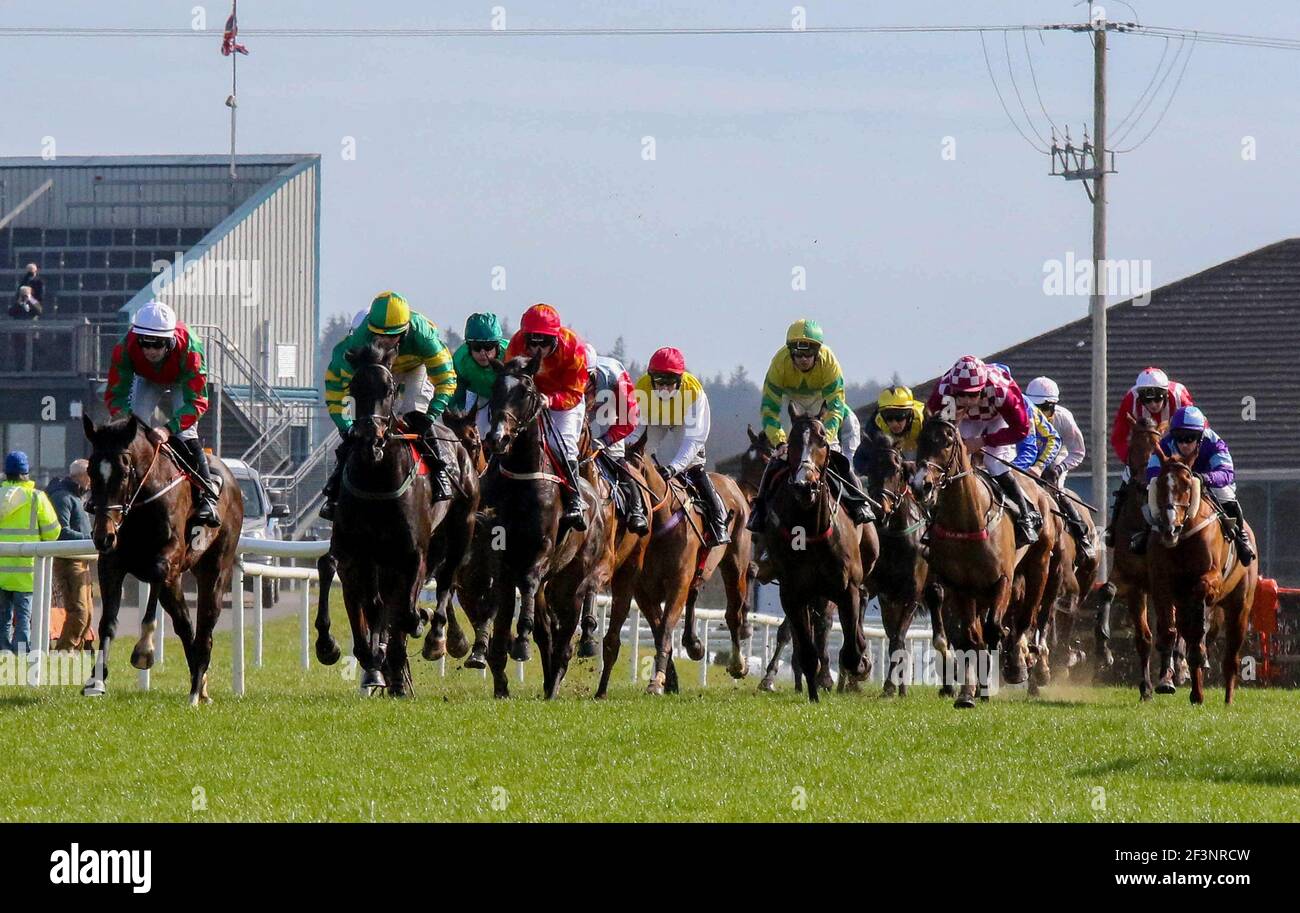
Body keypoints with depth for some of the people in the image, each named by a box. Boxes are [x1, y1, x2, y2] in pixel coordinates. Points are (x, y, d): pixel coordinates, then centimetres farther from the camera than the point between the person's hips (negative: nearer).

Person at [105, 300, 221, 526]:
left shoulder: (189, 350, -43)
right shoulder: (125, 349, -38)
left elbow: (196, 401, -43)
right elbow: (115, 394, -30)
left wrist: (168, 429, -57)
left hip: (183, 381, -3)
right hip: (147, 379, 3)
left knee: (185, 432, -20)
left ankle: (206, 496, -17)